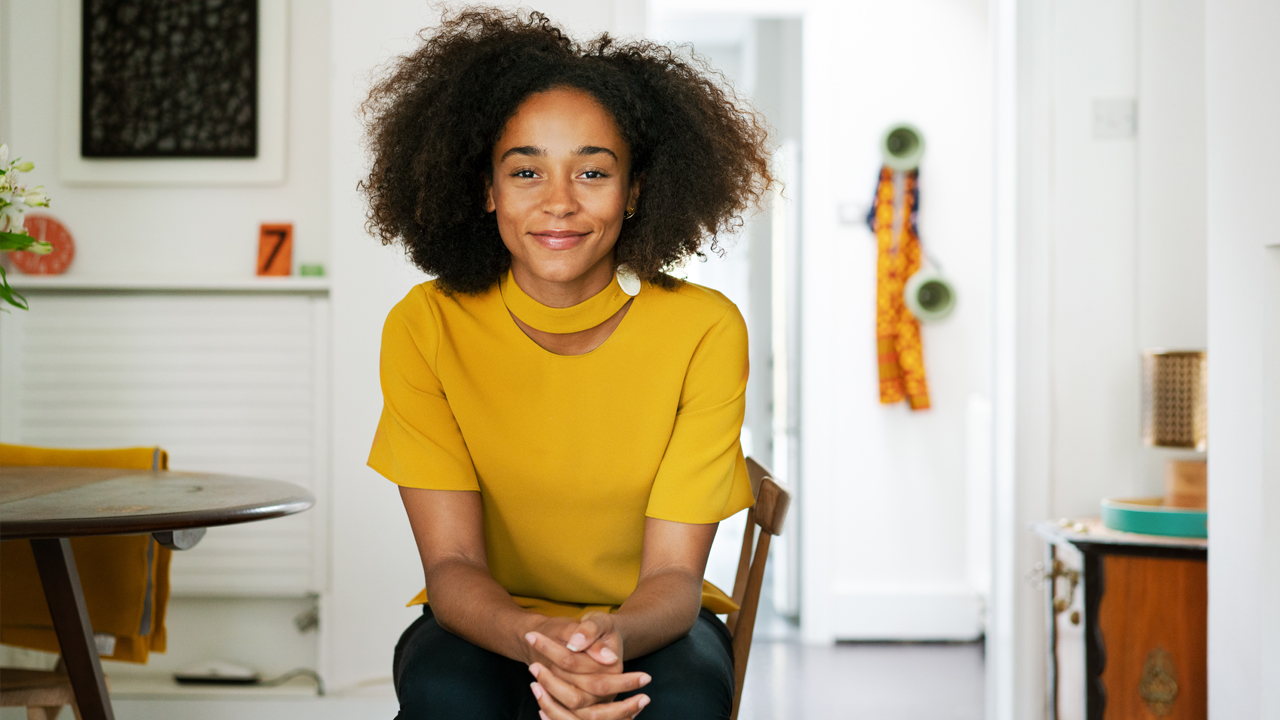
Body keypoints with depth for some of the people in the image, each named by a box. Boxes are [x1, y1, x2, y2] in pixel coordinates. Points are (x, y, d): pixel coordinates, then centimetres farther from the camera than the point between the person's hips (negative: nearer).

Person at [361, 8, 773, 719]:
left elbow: (673, 573, -16)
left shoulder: (704, 331, -15)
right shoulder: (426, 328, -14)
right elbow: (452, 563, -16)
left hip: (647, 624, 0)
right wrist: (537, 639, -39)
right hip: (489, 622, 0)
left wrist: (614, 637, -40)